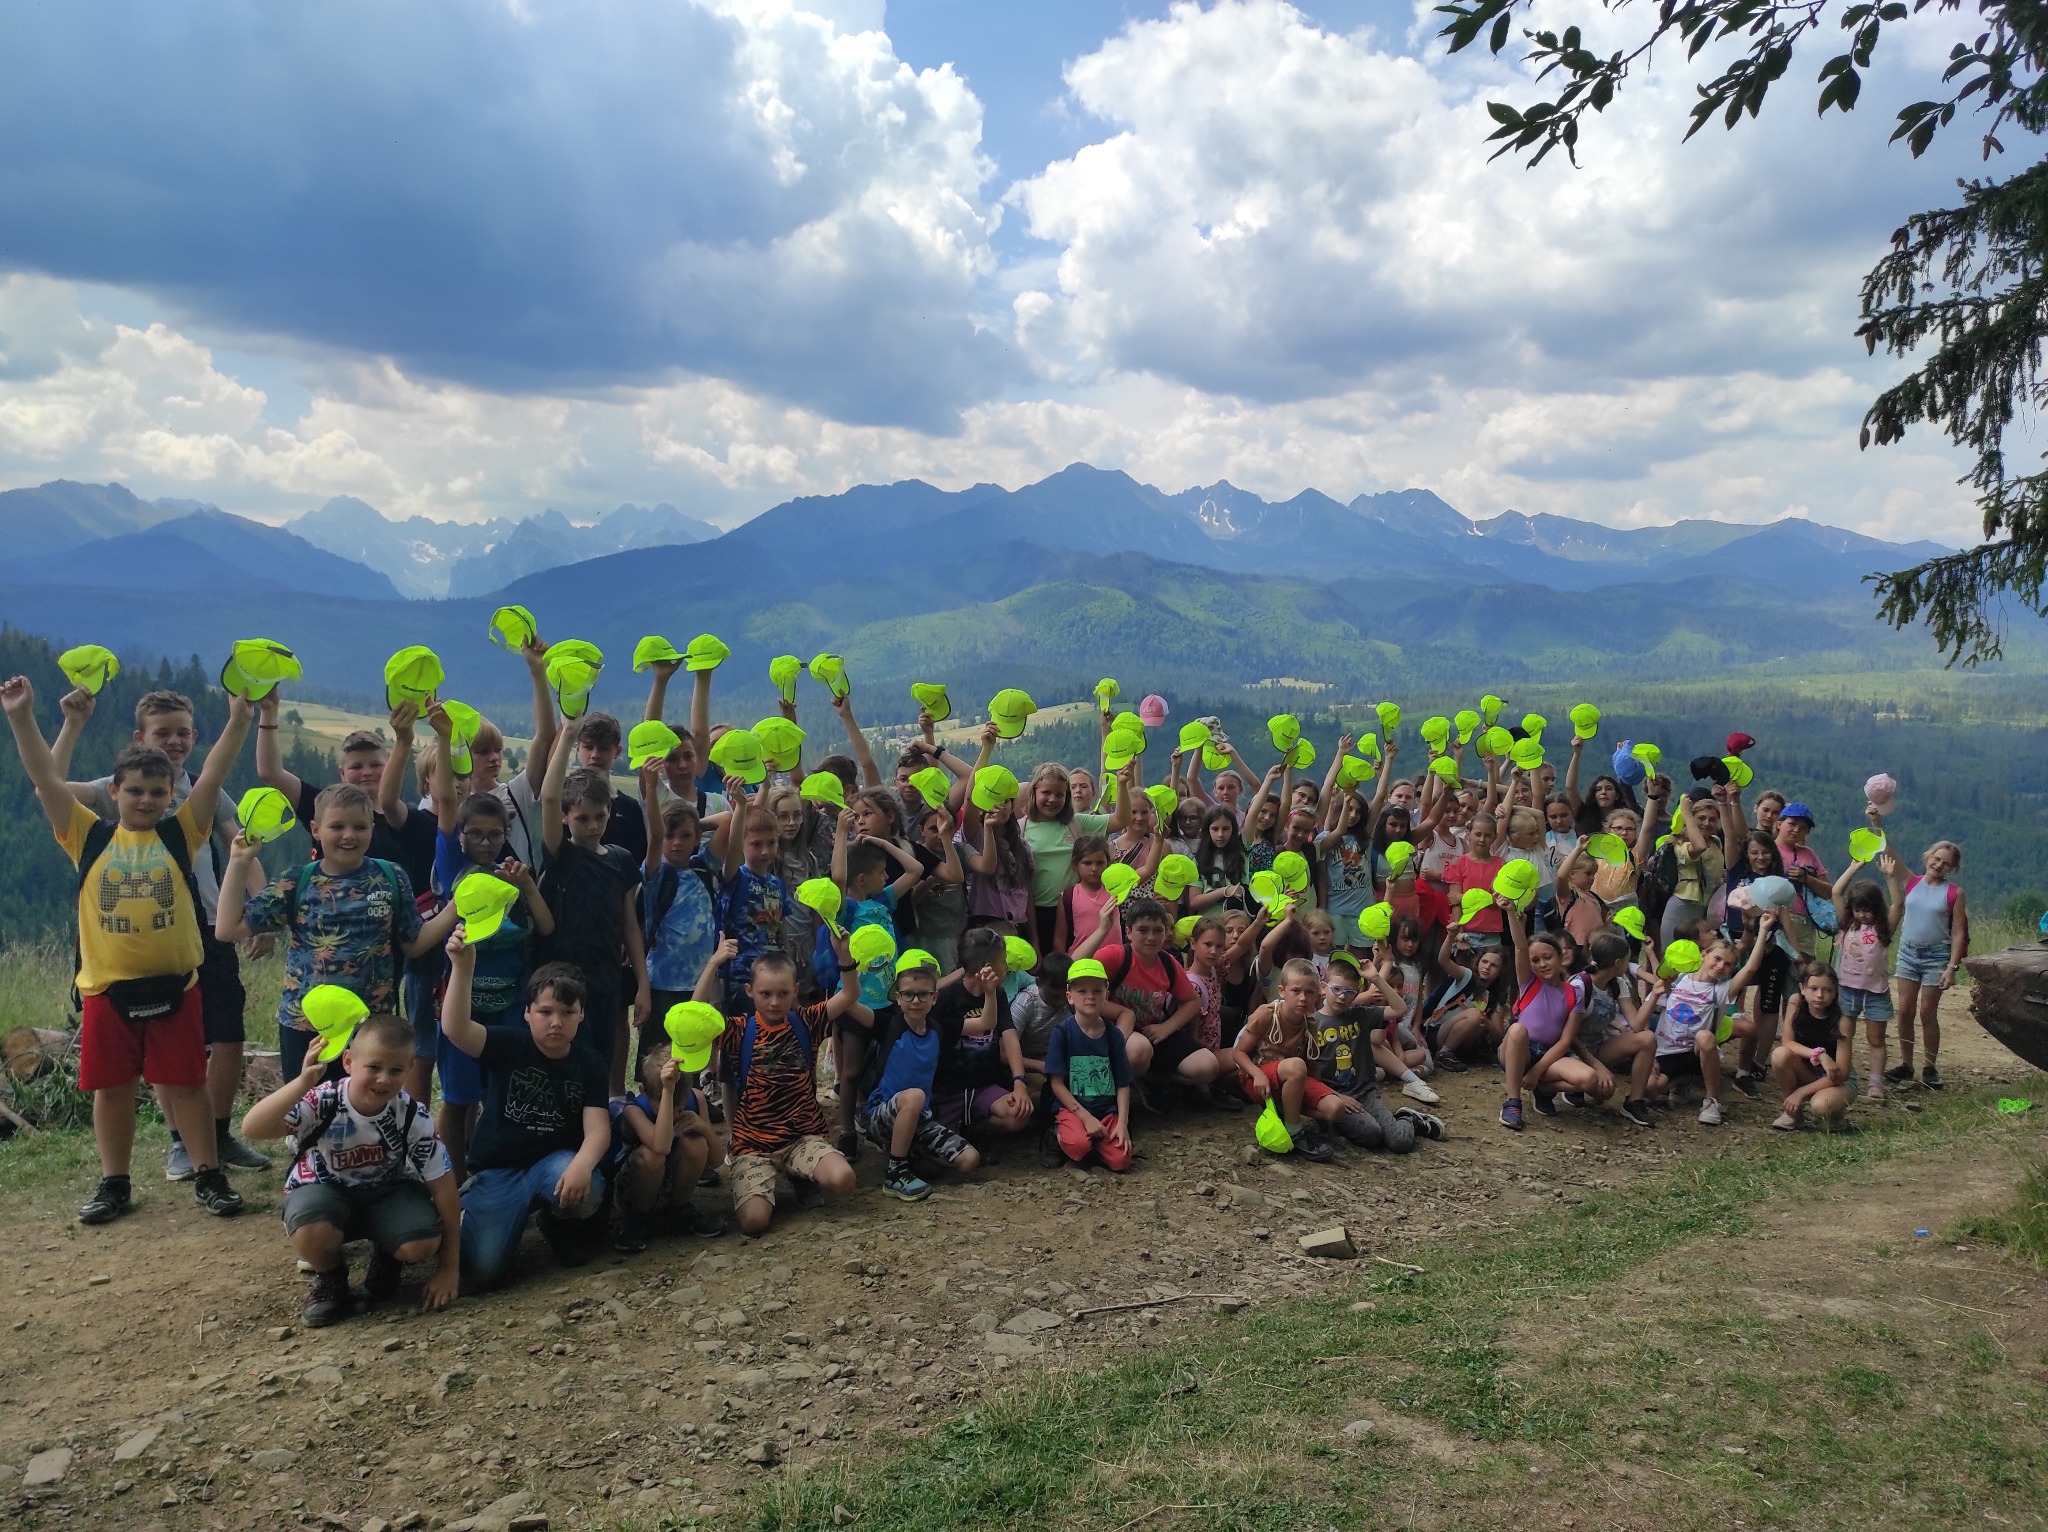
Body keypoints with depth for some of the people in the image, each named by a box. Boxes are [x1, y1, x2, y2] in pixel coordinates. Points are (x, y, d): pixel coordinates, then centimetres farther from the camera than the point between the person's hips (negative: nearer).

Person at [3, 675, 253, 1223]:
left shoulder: (180, 834, 2)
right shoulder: (89, 837, 4)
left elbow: (213, 777, -6)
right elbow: (47, 781, -1)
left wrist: (238, 720, -15)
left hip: (174, 984, -1)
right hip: (106, 987, 1)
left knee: (187, 1082, 6)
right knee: (111, 1087, 11)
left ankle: (208, 1176, 16)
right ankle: (114, 1184, 24)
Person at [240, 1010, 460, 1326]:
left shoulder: (413, 1117, -21)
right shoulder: (322, 1102, -26)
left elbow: (444, 1189, -15)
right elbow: (252, 1129, -42)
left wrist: (449, 1268, -14)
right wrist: (302, 1083, -57)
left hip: (385, 1192, 1)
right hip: (324, 1191, -1)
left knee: (423, 1242, -29)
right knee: (313, 1229, -37)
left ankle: (386, 1260, 10)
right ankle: (330, 1280, -1)